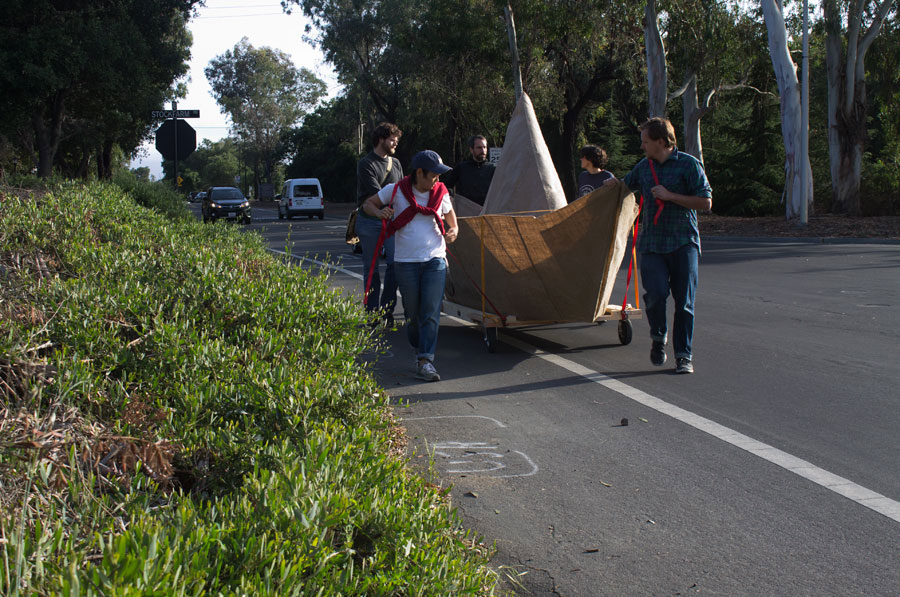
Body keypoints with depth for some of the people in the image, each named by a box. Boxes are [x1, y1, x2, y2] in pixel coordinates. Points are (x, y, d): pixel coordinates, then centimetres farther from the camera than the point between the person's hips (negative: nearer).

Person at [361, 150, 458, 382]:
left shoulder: (440, 193, 5)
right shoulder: (396, 190, -3)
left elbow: (450, 213, 25)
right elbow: (368, 204, 9)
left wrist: (454, 229, 3)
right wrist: (379, 212, -14)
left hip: (435, 260, 1)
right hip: (406, 261, -1)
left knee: (431, 312, -10)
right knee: (413, 313, 5)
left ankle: (425, 362, -12)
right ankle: (419, 350, 30)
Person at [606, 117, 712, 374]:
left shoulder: (689, 164, -3)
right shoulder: (643, 167, 14)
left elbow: (706, 201, -8)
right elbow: (625, 184, 35)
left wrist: (670, 196, -12)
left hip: (683, 243, -3)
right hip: (651, 244, 3)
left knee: (684, 300, -2)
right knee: (656, 293, -15)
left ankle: (684, 355, 7)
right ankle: (658, 336, 11)